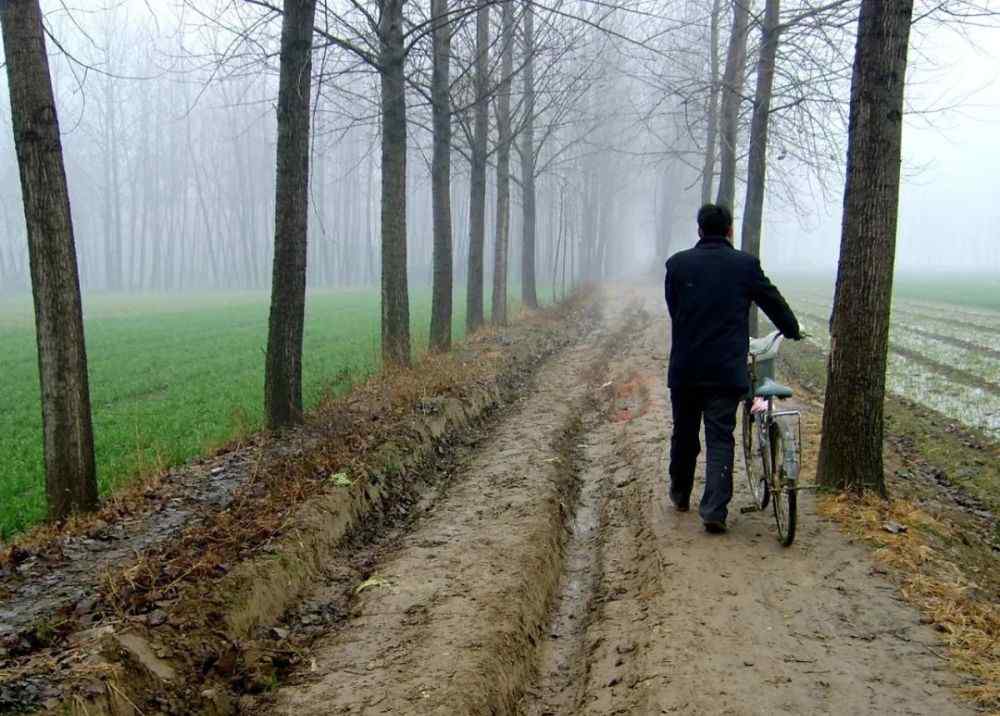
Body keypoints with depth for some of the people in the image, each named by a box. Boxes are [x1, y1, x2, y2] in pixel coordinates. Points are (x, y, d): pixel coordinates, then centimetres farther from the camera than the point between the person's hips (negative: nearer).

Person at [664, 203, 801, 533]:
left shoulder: (678, 263, 0)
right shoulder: (746, 264, -3)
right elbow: (773, 301, 9)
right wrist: (793, 330, 28)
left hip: (685, 369, 2)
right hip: (727, 370, -2)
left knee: (684, 433, 17)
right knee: (720, 438, 2)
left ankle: (680, 494, 35)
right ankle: (715, 510, -5)